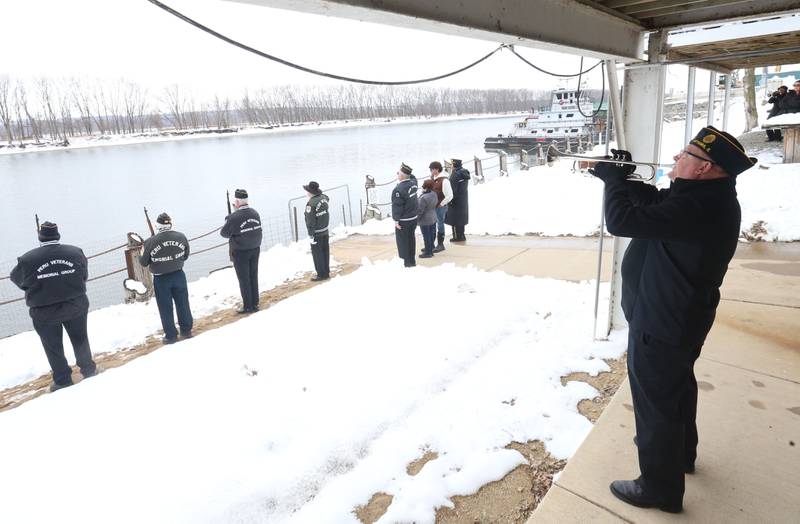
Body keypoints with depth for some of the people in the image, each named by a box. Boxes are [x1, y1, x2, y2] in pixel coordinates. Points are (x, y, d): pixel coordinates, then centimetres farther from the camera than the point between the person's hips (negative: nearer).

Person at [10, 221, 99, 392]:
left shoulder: (27, 260, -16)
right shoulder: (76, 252, -11)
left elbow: (16, 278, 4)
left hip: (44, 313, -2)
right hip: (76, 306, 2)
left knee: (53, 347, 13)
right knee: (80, 339, 21)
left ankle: (62, 380, 22)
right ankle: (88, 369, 32)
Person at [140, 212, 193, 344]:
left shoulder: (150, 242, -17)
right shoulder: (181, 237, -8)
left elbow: (144, 262, -6)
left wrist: (142, 254, 15)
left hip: (161, 279, -3)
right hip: (178, 275, 3)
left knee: (166, 308, 9)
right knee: (183, 304, 15)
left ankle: (171, 335, 16)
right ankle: (186, 330, 24)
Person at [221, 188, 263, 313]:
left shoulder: (234, 217, -22)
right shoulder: (255, 213, -2)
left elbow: (224, 233, -11)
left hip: (240, 252, -6)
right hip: (255, 249, 6)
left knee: (244, 279, 6)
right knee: (253, 277, 16)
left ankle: (248, 306, 14)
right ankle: (255, 303, 24)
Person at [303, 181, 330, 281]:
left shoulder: (311, 204, -23)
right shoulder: (324, 198, -3)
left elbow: (310, 222, -20)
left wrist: (311, 235, -14)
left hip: (317, 233, -7)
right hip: (325, 231, 7)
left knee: (317, 254, 4)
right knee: (325, 252, 15)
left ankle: (321, 274, 10)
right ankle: (326, 272, 24)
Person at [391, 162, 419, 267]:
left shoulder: (399, 189, -24)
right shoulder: (413, 184, -1)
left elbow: (397, 206, -20)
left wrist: (396, 220, -15)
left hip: (403, 220, -7)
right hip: (413, 218, 8)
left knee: (402, 241, 4)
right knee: (411, 239, 16)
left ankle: (407, 262, 9)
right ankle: (412, 261, 26)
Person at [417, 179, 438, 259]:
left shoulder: (423, 198, -29)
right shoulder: (434, 194, -3)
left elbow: (420, 210, -23)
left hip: (425, 220, -8)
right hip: (433, 218, 8)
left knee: (426, 237, 5)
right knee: (431, 235, 18)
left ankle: (428, 253, 15)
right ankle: (430, 250, 32)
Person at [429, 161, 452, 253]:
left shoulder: (444, 180, -18)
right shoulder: (433, 178, 6)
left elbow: (449, 196, -18)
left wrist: (441, 204, -13)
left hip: (440, 207, -8)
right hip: (432, 206, 8)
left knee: (440, 225, 4)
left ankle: (440, 245, 17)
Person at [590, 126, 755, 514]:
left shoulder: (696, 207, -31)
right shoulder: (708, 197, 1)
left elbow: (622, 220, -33)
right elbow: (655, 202, 14)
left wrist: (613, 180, -16)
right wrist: (623, 178, -1)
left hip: (660, 323, -10)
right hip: (679, 316, 11)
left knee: (655, 401, 4)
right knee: (677, 386, 28)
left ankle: (660, 488, 21)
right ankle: (681, 452, 51)